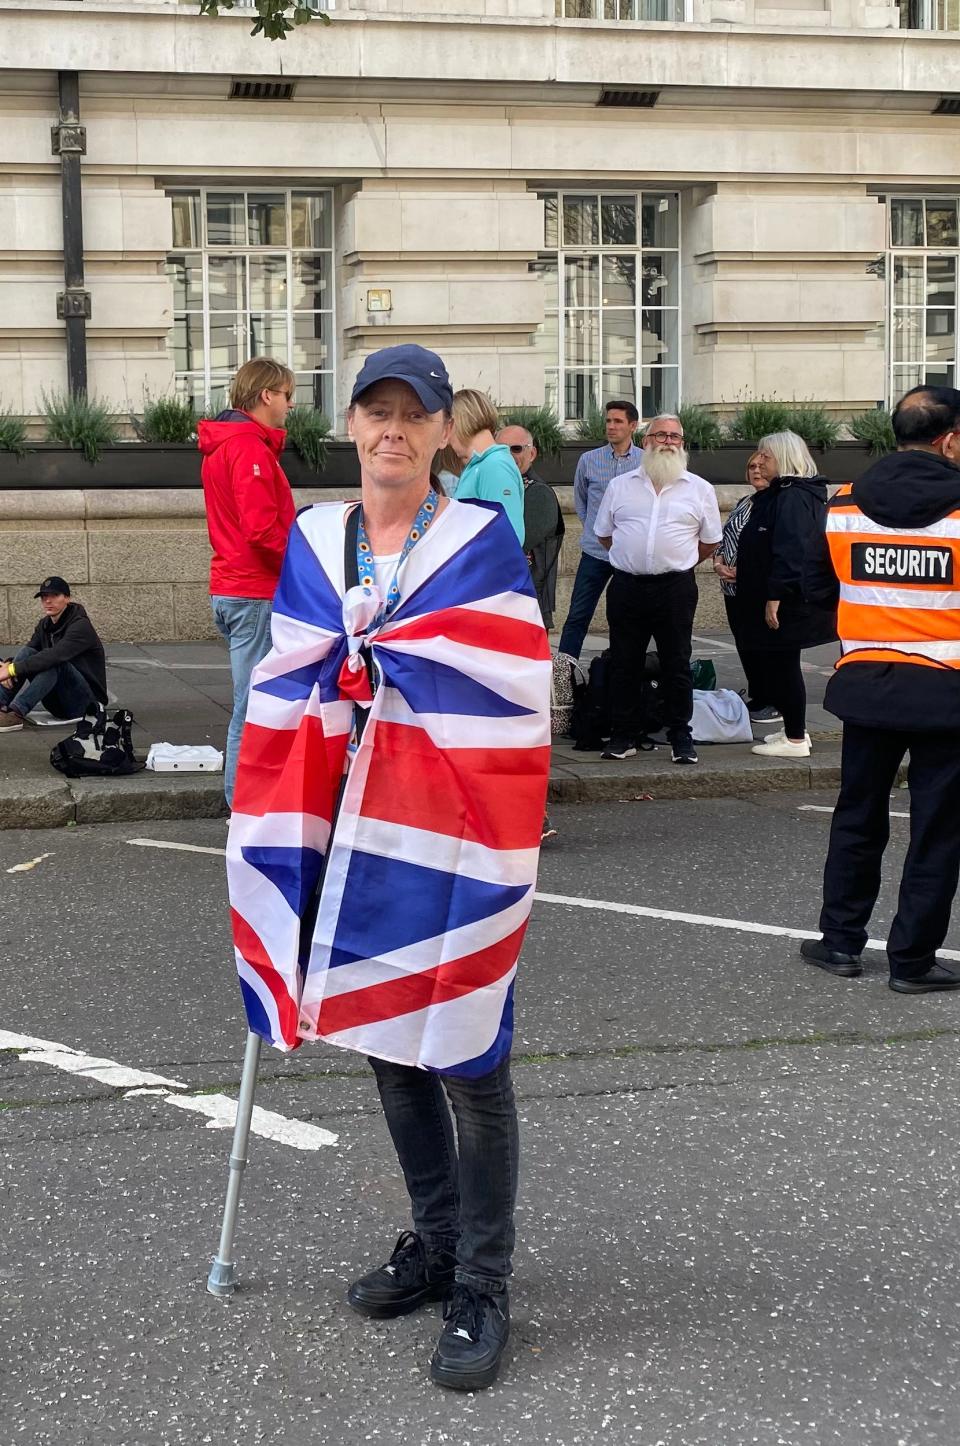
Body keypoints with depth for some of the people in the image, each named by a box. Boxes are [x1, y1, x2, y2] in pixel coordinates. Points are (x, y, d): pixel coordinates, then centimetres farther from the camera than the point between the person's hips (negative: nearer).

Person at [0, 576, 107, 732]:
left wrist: (13, 669, -36)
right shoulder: (44, 625, 9)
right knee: (25, 652, -12)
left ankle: (16, 712, -43)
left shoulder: (81, 626, -16)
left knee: (54, 662, -32)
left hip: (86, 701, -7)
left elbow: (55, 655, -31)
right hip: (57, 704, 7)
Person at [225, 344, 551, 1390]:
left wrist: (366, 654, -11)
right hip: (346, 830, 5)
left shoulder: (483, 541, -4)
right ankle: (435, 1239, 32)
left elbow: (508, 691, -11)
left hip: (450, 833, -5)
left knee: (464, 1056, -2)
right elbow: (286, 686, 10)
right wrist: (280, 828, 5)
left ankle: (481, 1287, 8)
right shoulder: (312, 541, 9)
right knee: (386, 1040, 15)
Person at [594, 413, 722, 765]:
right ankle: (624, 737, 13)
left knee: (677, 666, 3)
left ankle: (681, 738, 10)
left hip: (676, 588, -1)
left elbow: (710, 542, 12)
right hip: (627, 587, 1)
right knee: (624, 665, 5)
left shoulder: (699, 489, 5)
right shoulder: (620, 486, 8)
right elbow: (603, 534, 16)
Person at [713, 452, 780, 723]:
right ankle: (756, 698, 21)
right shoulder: (744, 503, 16)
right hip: (733, 589, 8)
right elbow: (722, 538, 21)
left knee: (761, 647, -4)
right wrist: (718, 564, 1)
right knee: (744, 646, 11)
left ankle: (774, 704, 6)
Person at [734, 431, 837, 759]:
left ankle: (796, 739, 2)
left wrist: (775, 596, -27)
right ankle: (793, 729, 27)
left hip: (786, 603, -11)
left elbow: (790, 551, -26)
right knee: (776, 664, 17)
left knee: (782, 666, -4)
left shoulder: (793, 497, -18)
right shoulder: (780, 494, 16)